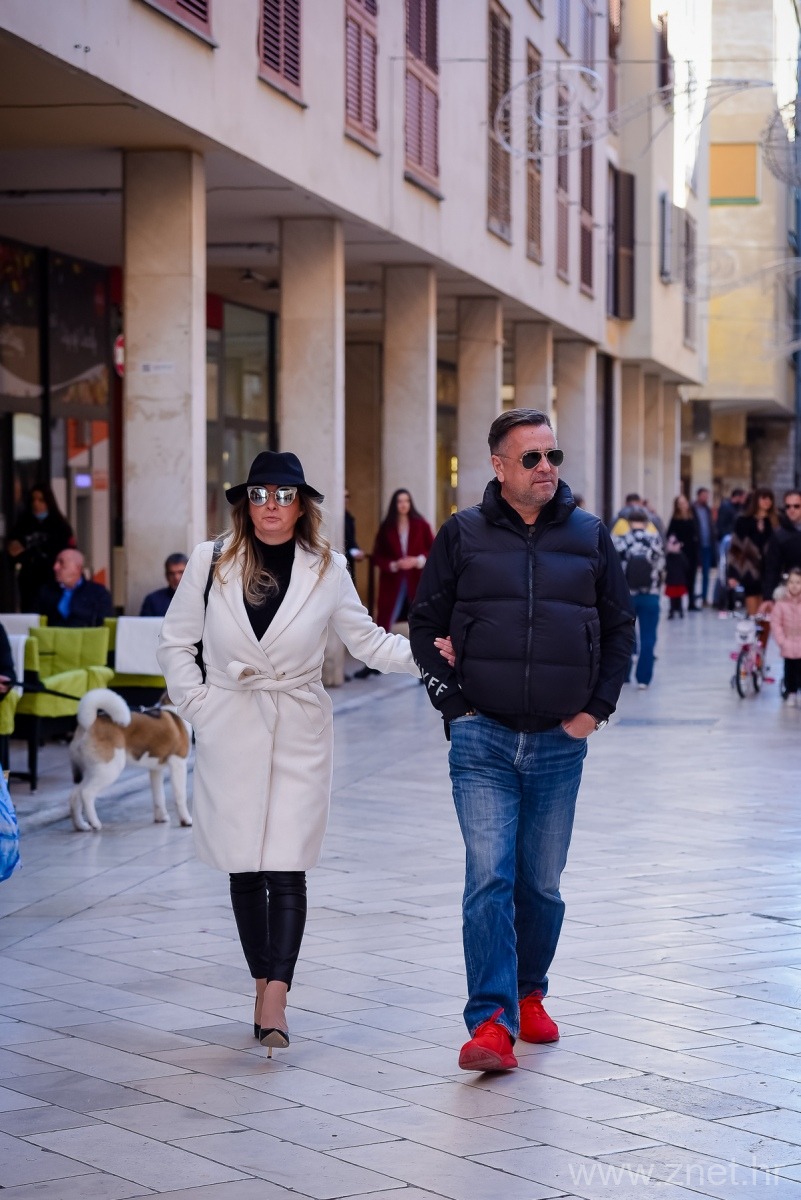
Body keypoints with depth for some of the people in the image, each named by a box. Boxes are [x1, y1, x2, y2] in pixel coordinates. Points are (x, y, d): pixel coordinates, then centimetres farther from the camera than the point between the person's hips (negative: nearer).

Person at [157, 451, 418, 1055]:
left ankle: (275, 1002, -15)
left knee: (286, 868, -10)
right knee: (244, 868, 5)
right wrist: (199, 706, 0)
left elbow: (367, 640, 10)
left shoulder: (327, 570, 2)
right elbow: (177, 643, 9)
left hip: (300, 734, -1)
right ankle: (264, 985, 18)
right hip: (230, 733, 1)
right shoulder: (210, 563, 2)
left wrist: (423, 651, -6)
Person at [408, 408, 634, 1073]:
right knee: (490, 879, -12)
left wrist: (597, 708, 5)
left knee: (542, 885, 10)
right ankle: (492, 1023, -14)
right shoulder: (463, 535, 2)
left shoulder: (591, 536, 6)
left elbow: (620, 626, 13)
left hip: (560, 743, 2)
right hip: (483, 741, -2)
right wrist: (455, 705, -1)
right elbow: (425, 624, 7)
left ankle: (529, 994, 30)